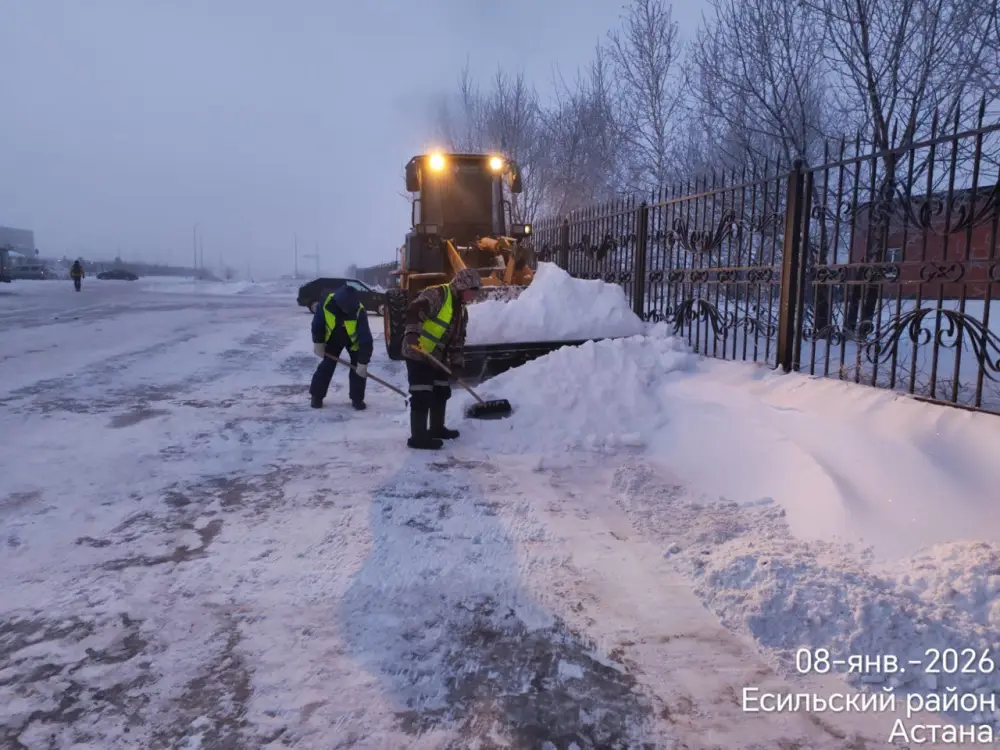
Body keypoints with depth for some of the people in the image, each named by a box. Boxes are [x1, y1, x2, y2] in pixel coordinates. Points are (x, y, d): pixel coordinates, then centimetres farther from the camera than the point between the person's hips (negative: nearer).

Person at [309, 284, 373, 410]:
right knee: (326, 366, -1)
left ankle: (357, 398, 6)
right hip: (332, 338, 1)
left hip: (354, 340, -1)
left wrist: (363, 363, -36)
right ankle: (317, 396, 13)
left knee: (358, 368, -7)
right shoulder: (326, 303, -33)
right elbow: (317, 324, -14)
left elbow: (366, 340, -36)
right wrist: (318, 343, -11)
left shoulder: (360, 312, -38)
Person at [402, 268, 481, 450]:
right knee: (423, 396, -9)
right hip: (417, 353, -10)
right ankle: (418, 437, -2)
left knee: (441, 392, 18)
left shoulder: (462, 310, 14)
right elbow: (414, 310, -30)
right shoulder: (436, 294, -15)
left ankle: (437, 428, 35)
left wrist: (457, 363, 7)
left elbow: (458, 339, 15)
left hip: (436, 356, 10)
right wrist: (412, 332, -43)